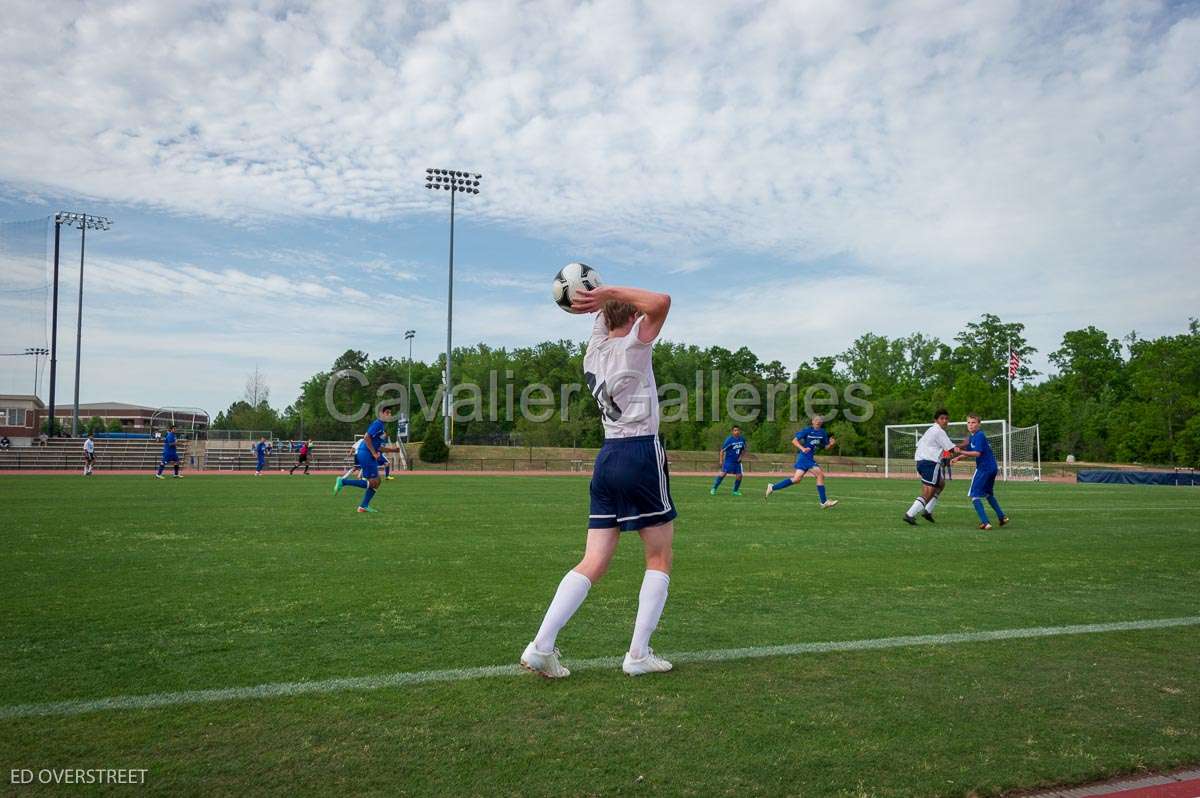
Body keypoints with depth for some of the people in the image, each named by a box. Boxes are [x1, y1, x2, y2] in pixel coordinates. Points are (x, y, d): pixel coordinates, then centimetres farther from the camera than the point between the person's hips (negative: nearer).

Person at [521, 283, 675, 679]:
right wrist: (609, 292, -12)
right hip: (642, 454, -6)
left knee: (593, 563, 5)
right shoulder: (633, 345, -6)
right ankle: (639, 654, 6)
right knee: (659, 559, 8)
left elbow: (604, 316, 34)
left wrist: (605, 299, 16)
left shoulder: (595, 350, 13)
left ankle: (541, 645, -4)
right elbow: (661, 301, -20)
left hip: (607, 457, 7)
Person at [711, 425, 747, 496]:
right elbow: (722, 450, -8)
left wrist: (741, 456, 1)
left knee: (739, 476, 0)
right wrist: (721, 461, -11)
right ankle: (714, 488, -4)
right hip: (729, 460, -5)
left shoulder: (742, 439, 2)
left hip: (737, 461, 5)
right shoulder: (729, 440, -12)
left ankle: (735, 491, 18)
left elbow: (744, 450, 17)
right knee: (723, 473, -15)